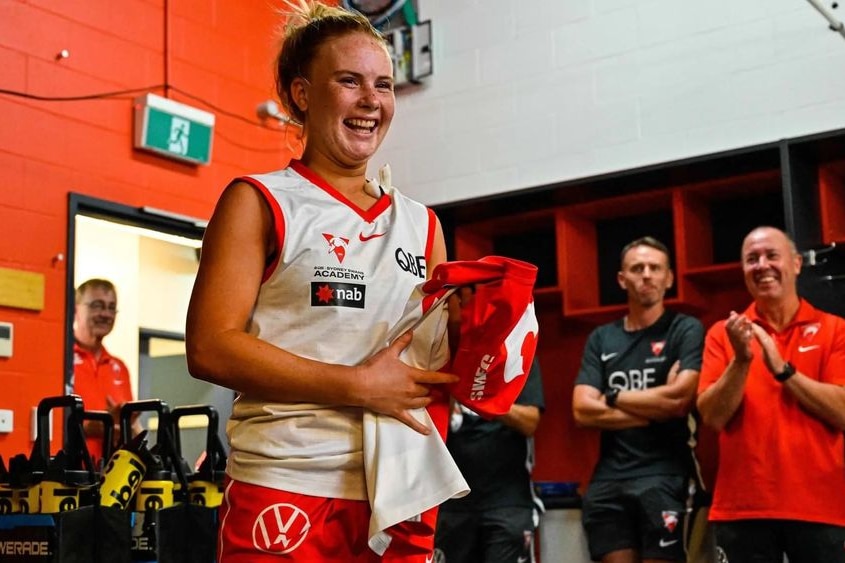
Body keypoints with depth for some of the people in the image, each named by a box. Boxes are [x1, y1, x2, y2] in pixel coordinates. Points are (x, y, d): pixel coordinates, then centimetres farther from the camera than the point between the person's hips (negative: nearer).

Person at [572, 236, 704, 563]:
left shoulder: (686, 330, 2)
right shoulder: (600, 339, 12)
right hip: (608, 479, 4)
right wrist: (656, 409, -7)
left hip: (663, 477, -4)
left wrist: (612, 397, 0)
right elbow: (583, 411, 1)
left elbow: (678, 399, -13)